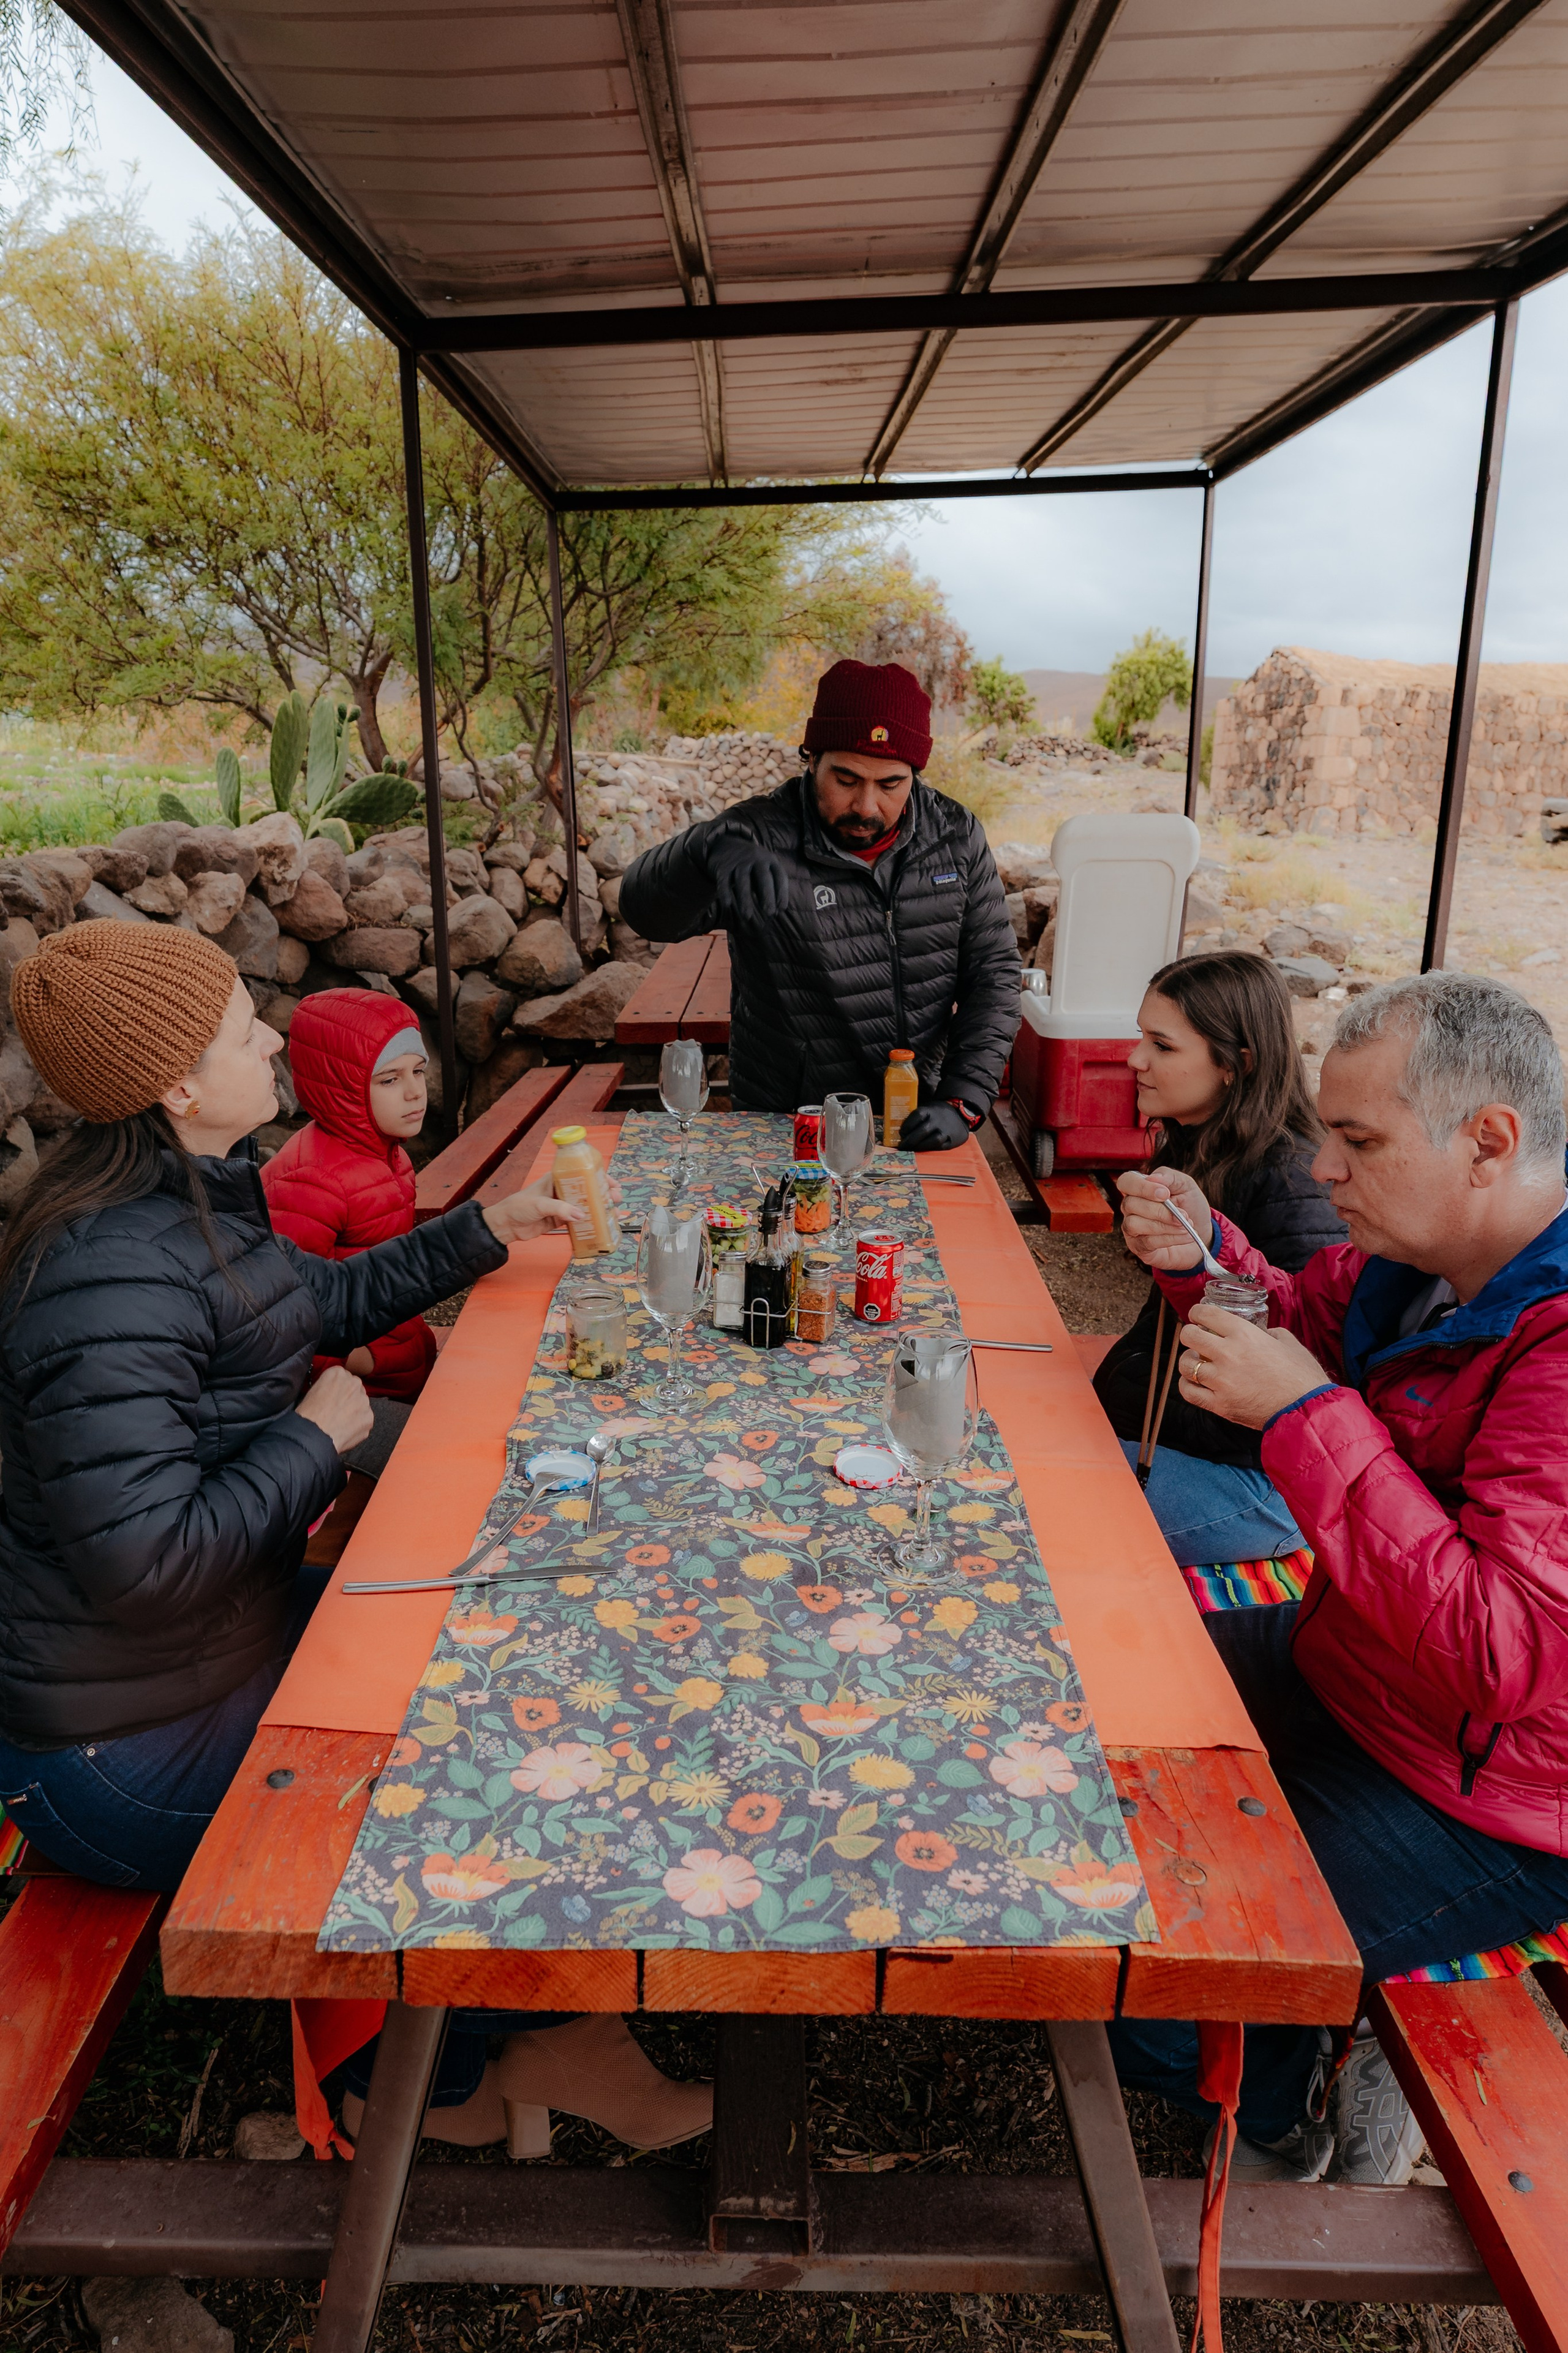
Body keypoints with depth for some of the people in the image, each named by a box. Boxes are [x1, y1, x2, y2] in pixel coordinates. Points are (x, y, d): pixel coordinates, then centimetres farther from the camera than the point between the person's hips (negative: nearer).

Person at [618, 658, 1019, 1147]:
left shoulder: (957, 836, 1)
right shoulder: (761, 839, -13)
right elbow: (647, 912, -27)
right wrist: (711, 851, -49)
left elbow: (995, 971, 3)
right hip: (787, 1133, -3)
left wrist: (964, 1102, -10)